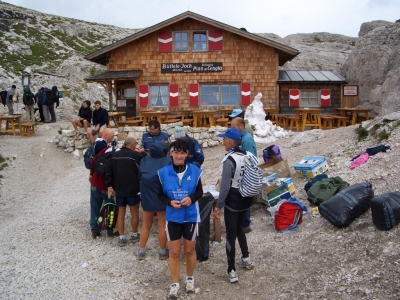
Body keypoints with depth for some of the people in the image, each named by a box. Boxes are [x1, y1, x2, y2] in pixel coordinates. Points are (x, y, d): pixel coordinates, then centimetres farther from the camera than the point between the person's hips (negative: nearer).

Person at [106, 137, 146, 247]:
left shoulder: (115, 155, 5)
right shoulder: (136, 155, -13)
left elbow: (109, 172, 5)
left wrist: (110, 186, 9)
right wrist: (143, 153, 10)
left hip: (119, 189, 5)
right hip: (133, 189, -4)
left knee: (121, 213, 11)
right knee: (134, 213, 11)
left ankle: (121, 238, 13)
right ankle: (134, 235, 22)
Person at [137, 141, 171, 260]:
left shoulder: (145, 160, 3)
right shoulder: (167, 161, -8)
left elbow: (140, 176, 3)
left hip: (146, 197, 3)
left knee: (146, 224, 18)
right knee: (162, 225, 11)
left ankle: (141, 251, 24)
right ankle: (163, 252, 21)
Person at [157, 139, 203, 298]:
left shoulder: (194, 171, -9)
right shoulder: (164, 172, -8)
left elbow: (200, 192, 1)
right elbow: (160, 195, 0)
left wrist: (191, 198, -19)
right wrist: (170, 202, -19)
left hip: (191, 216, 0)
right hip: (172, 217, 0)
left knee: (190, 250, 16)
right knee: (174, 252, 8)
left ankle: (190, 278, 39)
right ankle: (175, 283, 26)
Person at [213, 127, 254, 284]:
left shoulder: (229, 160, -20)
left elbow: (225, 186, -22)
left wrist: (218, 206, -15)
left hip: (232, 201, -7)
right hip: (245, 199, 7)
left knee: (231, 234, 3)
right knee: (239, 229, 26)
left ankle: (232, 272, 7)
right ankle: (246, 258, 38)